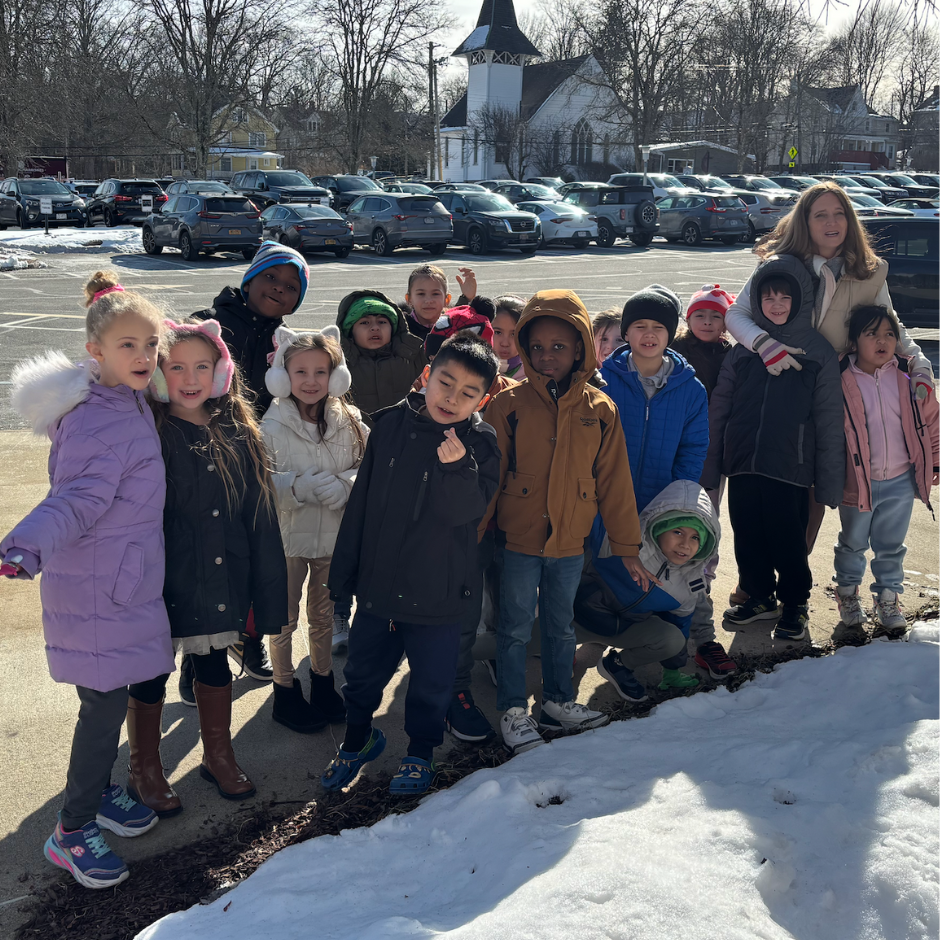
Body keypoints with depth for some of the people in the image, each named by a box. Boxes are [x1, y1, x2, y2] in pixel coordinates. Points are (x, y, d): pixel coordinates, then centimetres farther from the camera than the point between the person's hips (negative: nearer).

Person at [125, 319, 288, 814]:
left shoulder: (238, 433, -1)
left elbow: (260, 514, 3)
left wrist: (266, 587, 3)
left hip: (220, 580, 4)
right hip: (161, 582, -3)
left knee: (215, 664, 20)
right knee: (151, 674, 12)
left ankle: (218, 755, 40)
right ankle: (144, 768, 34)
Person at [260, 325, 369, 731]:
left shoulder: (348, 421, -4)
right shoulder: (272, 426, -12)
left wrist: (345, 485, -22)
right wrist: (302, 487, -28)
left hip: (334, 533, 3)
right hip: (288, 535, -3)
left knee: (324, 615, 20)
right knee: (285, 618, 12)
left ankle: (323, 684, 38)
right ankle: (285, 692, 29)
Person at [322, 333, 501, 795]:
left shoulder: (480, 442, -10)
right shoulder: (392, 424, -3)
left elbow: (465, 510, -20)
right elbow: (362, 499, 3)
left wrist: (457, 466, -38)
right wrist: (344, 568, 6)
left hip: (438, 589, -2)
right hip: (377, 579, 3)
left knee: (431, 679, 13)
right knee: (362, 672, 18)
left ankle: (420, 750, 37)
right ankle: (357, 738, 42)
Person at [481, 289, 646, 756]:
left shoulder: (600, 409, -1)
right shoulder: (508, 404, -8)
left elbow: (614, 482, 4)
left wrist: (627, 546, 6)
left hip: (570, 542, 2)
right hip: (518, 541, -2)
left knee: (561, 626, 18)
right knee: (515, 628, 9)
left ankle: (558, 701, 34)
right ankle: (513, 711, 23)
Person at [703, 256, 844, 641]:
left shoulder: (819, 352, 2)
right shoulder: (743, 349, 7)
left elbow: (829, 420, 1)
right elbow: (718, 408, 9)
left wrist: (830, 480, -2)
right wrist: (709, 465, 5)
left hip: (790, 468, -3)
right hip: (742, 465, 3)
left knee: (787, 540, 3)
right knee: (748, 538, 12)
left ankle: (795, 603, 25)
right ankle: (760, 596, 33)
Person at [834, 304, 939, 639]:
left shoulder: (909, 377, -5)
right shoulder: (840, 381, -13)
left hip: (900, 482, 2)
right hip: (857, 482, -2)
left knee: (891, 546, 15)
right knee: (853, 543, 16)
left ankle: (888, 599, 33)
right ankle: (847, 593, 37)